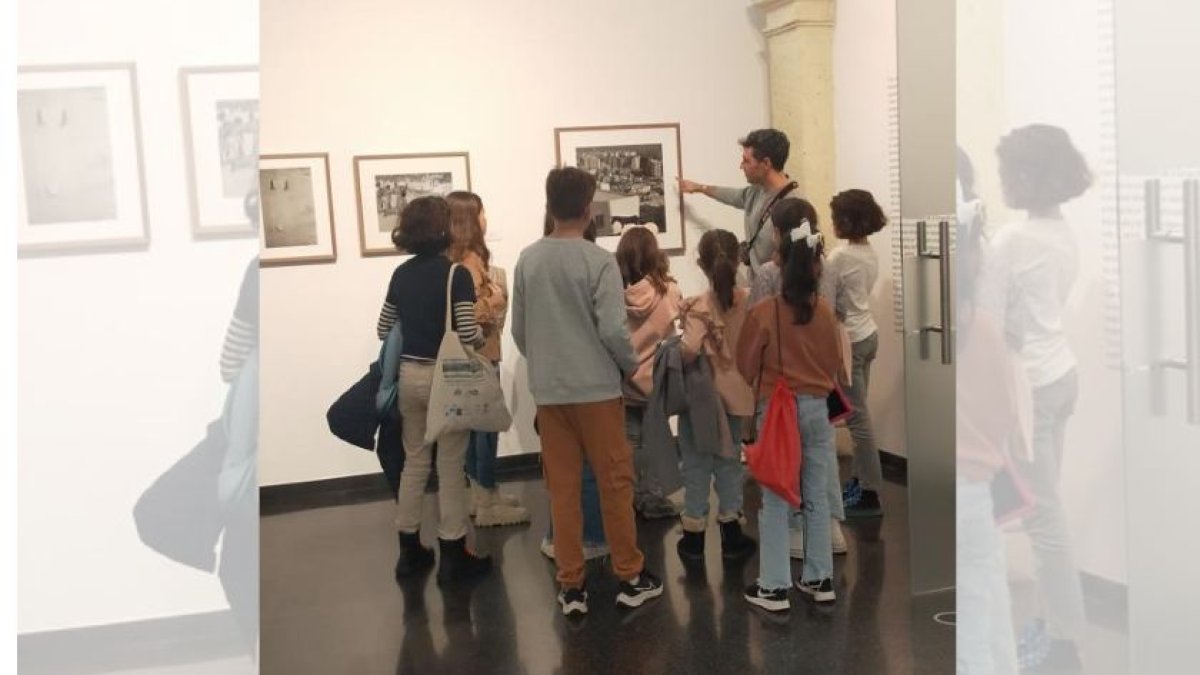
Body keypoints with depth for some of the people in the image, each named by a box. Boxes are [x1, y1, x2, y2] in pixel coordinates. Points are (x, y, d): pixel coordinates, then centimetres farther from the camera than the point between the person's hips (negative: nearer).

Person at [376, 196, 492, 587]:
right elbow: (468, 335, -17)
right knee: (450, 466, 4)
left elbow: (384, 329, 11)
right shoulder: (456, 274, -13)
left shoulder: (401, 274, 6)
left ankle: (409, 551, 23)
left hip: (408, 375, 6)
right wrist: (482, 335, 4)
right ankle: (452, 556, 12)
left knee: (414, 462, 15)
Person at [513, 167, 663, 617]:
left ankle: (570, 586, 13)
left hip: (548, 391, 4)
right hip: (596, 386, -4)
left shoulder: (527, 260, 3)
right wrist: (632, 366, 2)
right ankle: (630, 577, 17)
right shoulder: (599, 261, -11)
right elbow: (613, 330, -16)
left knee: (562, 488, 8)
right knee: (614, 482, 7)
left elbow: (519, 330, 7)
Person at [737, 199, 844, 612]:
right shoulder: (826, 310, -4)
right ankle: (820, 579, 21)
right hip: (817, 408, 4)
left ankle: (774, 587, 6)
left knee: (775, 500, 3)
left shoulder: (763, 312, -15)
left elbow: (745, 366, -5)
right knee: (818, 496, 13)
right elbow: (835, 362, 8)